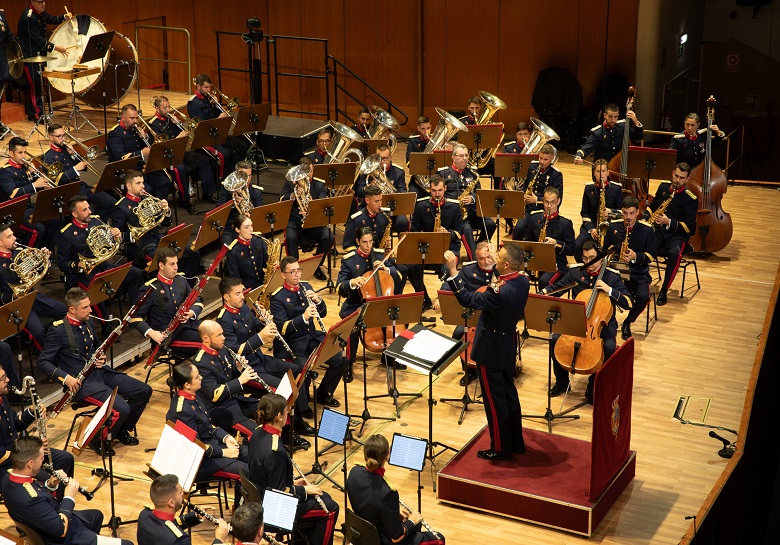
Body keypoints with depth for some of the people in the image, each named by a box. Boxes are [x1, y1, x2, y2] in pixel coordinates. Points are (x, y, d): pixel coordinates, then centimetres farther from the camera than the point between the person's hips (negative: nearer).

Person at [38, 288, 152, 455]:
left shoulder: (88, 322, 8)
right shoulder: (58, 330, -14)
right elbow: (43, 362, -12)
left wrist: (101, 358, 1)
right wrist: (65, 378, -25)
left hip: (100, 372, 8)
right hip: (82, 382, -8)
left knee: (144, 391, 0)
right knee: (121, 409, -25)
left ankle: (121, 430, 18)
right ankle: (99, 440, 2)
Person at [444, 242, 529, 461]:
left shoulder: (500, 292, -32)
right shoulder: (522, 281, -6)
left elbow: (468, 300, -27)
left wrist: (453, 270, -28)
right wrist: (496, 261, 24)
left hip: (491, 351, -9)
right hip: (508, 348, 9)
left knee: (495, 401, 6)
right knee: (509, 395, 21)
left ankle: (501, 448, 18)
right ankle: (516, 442, 34)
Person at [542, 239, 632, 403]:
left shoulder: (612, 277, -5)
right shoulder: (575, 274, 4)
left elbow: (628, 303, -9)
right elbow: (556, 287, 14)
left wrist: (609, 290, -23)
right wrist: (543, 293, -6)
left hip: (603, 324, -2)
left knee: (609, 347, -32)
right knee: (556, 338, -23)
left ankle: (593, 388, -10)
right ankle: (562, 382, 1)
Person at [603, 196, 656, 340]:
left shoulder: (647, 229, -1)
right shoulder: (613, 226, 5)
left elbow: (651, 255, 0)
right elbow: (606, 248, 14)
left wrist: (636, 256, -18)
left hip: (638, 272, -1)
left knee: (643, 297, -29)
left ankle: (627, 322, 1)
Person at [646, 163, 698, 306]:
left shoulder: (690, 199, -7)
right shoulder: (663, 187, 8)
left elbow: (689, 227, -10)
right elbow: (653, 206, 24)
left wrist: (669, 222, -21)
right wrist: (646, 217, 4)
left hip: (677, 234, -4)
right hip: (658, 230, 4)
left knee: (675, 254, -37)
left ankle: (663, 291, -23)